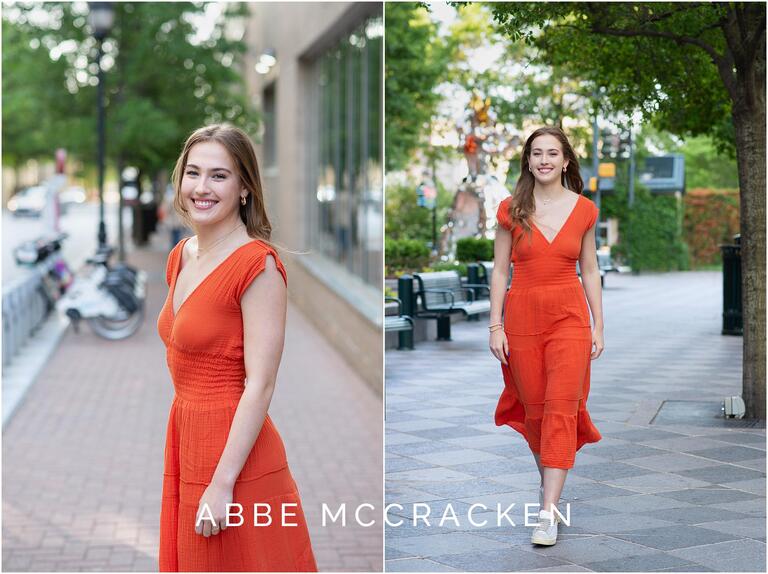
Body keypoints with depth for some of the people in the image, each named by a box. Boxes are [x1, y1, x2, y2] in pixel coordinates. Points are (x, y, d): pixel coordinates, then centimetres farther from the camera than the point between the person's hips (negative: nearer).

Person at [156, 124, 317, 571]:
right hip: (186, 439, 8)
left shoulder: (258, 265, -16)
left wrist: (223, 483, -22)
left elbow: (260, 386, -19)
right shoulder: (182, 256, 9)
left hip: (235, 451, -8)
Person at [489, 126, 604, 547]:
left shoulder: (583, 210, 3)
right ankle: (550, 485, 31)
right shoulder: (512, 210, 1)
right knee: (534, 408, 8)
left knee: (561, 408, -11)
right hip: (522, 317, 1)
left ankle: (548, 512, -13)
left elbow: (590, 271, 8)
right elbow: (500, 271, 3)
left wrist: (598, 326, 5)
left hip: (569, 317, -1)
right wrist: (496, 325, -2)